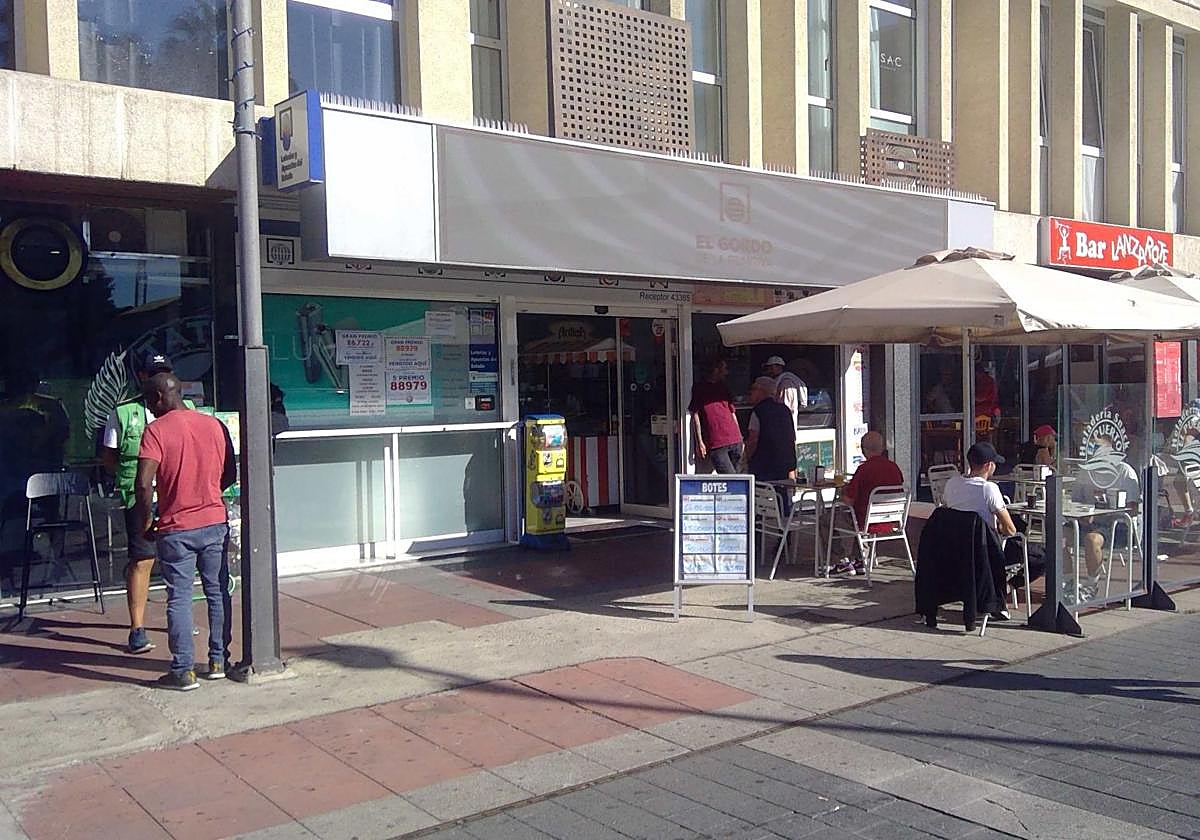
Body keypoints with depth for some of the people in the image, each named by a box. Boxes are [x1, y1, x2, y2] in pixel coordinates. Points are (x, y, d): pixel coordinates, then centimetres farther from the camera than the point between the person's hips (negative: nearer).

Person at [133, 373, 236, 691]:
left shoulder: (157, 430, -12)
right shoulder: (215, 425, 3)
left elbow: (144, 484, -19)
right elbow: (230, 475, 11)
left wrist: (144, 521, -5)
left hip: (176, 529, -4)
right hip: (215, 523, 4)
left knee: (179, 599, 3)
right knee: (218, 593, 13)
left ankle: (183, 671, 7)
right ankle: (218, 661, 20)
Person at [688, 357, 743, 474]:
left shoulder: (724, 387, 20)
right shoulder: (699, 388, 3)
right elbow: (695, 415, 0)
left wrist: (740, 438, 18)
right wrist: (699, 442, -6)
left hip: (734, 439, 5)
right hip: (715, 443, -5)